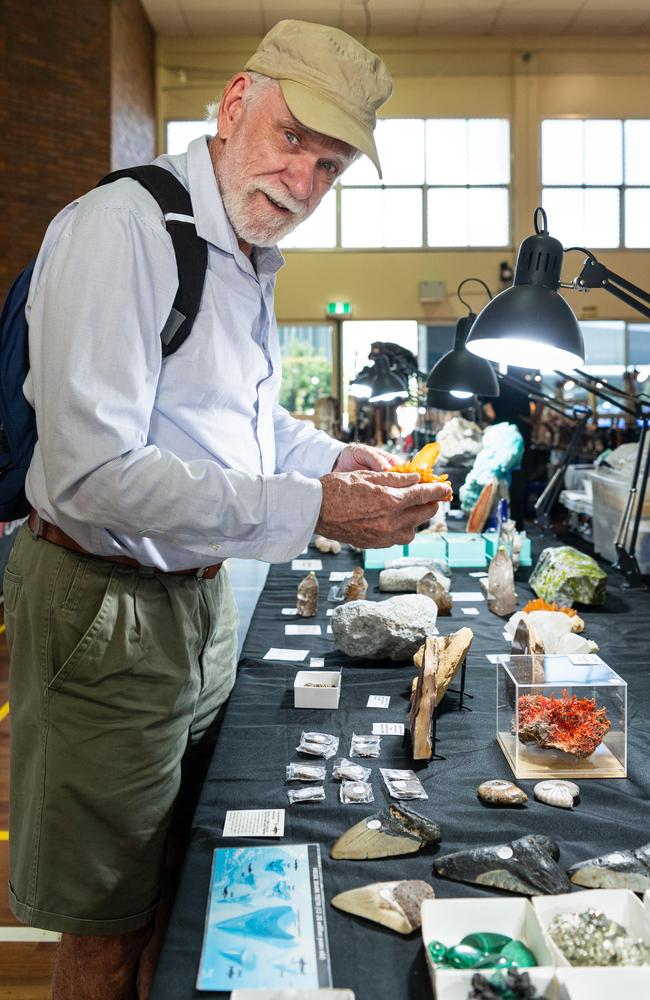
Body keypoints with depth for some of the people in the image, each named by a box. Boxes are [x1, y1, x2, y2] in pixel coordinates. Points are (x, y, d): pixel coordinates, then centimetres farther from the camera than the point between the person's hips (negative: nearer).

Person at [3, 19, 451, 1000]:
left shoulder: (248, 256, 11)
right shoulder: (123, 229, -20)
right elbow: (92, 471, -29)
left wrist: (332, 456, 6)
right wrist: (310, 508, -30)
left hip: (200, 595, 9)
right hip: (104, 608, -8)